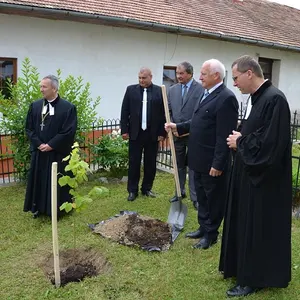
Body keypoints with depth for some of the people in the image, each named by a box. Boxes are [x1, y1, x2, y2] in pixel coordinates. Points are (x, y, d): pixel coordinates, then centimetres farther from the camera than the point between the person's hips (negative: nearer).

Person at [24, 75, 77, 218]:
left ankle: (57, 209, 21)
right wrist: (38, 144, -8)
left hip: (58, 153, -4)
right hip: (39, 152, 4)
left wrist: (51, 145, -15)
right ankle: (38, 208, 27)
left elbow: (69, 132, -14)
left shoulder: (68, 107, -9)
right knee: (38, 181, 12)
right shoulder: (35, 106, 4)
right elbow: (29, 128, 6)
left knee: (57, 182, 6)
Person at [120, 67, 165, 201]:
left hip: (153, 134, 0)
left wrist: (162, 132, -2)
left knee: (150, 163, 9)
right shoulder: (131, 90, 3)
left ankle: (147, 188, 24)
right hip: (135, 133, 0)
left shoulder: (159, 91, 0)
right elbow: (124, 111, 3)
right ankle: (132, 190, 16)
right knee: (134, 162, 5)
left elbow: (164, 113, 0)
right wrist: (124, 130, -2)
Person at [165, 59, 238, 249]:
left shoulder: (226, 98, -19)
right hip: (200, 159, 9)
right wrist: (178, 127, 10)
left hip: (212, 161, -9)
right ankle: (203, 227, 36)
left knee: (214, 199, 8)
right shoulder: (207, 94, 12)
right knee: (202, 197, 20)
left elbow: (224, 136, -22)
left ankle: (211, 234, 23)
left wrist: (218, 164, -22)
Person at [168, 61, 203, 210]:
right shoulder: (172, 89, 7)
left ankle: (195, 196, 12)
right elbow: (168, 111, 10)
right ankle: (180, 192, 30)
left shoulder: (201, 89, -9)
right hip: (177, 134, 5)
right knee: (179, 165, 16)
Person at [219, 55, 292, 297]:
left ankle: (254, 279, 20)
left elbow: (269, 144, -27)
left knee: (258, 229, 4)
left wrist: (240, 142, -13)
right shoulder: (256, 97, 9)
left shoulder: (274, 99, -21)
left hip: (264, 180, -10)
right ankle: (243, 268, 36)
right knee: (245, 226, 19)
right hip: (251, 174, 10)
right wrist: (239, 137, -2)